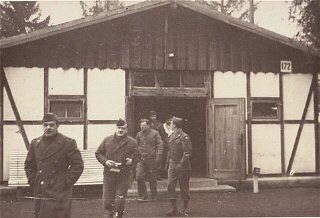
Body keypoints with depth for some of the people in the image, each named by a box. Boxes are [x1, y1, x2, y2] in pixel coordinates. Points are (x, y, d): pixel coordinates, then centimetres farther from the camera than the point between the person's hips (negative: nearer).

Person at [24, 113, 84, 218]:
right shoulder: (35, 143, 11)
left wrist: (66, 183, -10)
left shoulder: (68, 143, -4)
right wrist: (32, 182, 9)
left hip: (59, 194, -5)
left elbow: (78, 165, -6)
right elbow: (29, 165, 21)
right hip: (39, 193, 5)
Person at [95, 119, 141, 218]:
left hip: (124, 176, -1)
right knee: (107, 200, 5)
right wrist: (105, 161, -6)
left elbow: (137, 156, 9)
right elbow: (98, 153, 11)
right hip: (108, 174, 1)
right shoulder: (107, 140, 6)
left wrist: (132, 160, -12)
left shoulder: (132, 142, 3)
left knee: (120, 201, 0)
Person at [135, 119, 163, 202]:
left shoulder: (155, 133, -1)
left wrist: (158, 157, -12)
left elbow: (160, 145, -4)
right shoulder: (139, 134, 8)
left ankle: (154, 196, 23)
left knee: (152, 178, 6)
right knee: (139, 177, -9)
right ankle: (143, 196, 3)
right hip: (141, 159, 3)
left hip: (152, 159, -2)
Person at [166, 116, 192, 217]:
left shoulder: (184, 137, -12)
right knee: (170, 185, -4)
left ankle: (185, 208, 19)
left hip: (183, 166, -6)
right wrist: (168, 162, 18)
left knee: (184, 187, 5)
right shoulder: (171, 137, 11)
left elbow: (188, 153, -15)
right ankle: (174, 208, 1)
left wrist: (181, 164, -22)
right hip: (172, 165, 6)